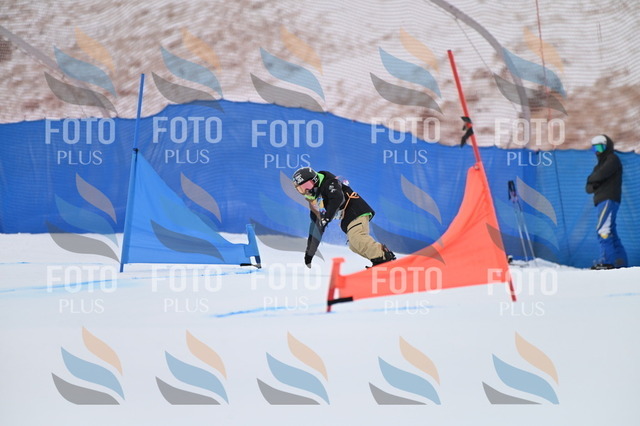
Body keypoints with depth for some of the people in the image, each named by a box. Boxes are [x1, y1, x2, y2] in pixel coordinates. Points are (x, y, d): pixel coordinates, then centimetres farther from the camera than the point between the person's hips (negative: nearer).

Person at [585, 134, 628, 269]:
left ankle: (607, 260, -25)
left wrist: (591, 179, 4)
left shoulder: (612, 159, 2)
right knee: (610, 232, 8)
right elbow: (589, 188, 19)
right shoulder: (600, 165, 28)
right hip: (602, 201, 10)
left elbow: (600, 175, -17)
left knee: (603, 230, -19)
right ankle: (620, 261, 9)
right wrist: (592, 185, -5)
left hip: (608, 199, -10)